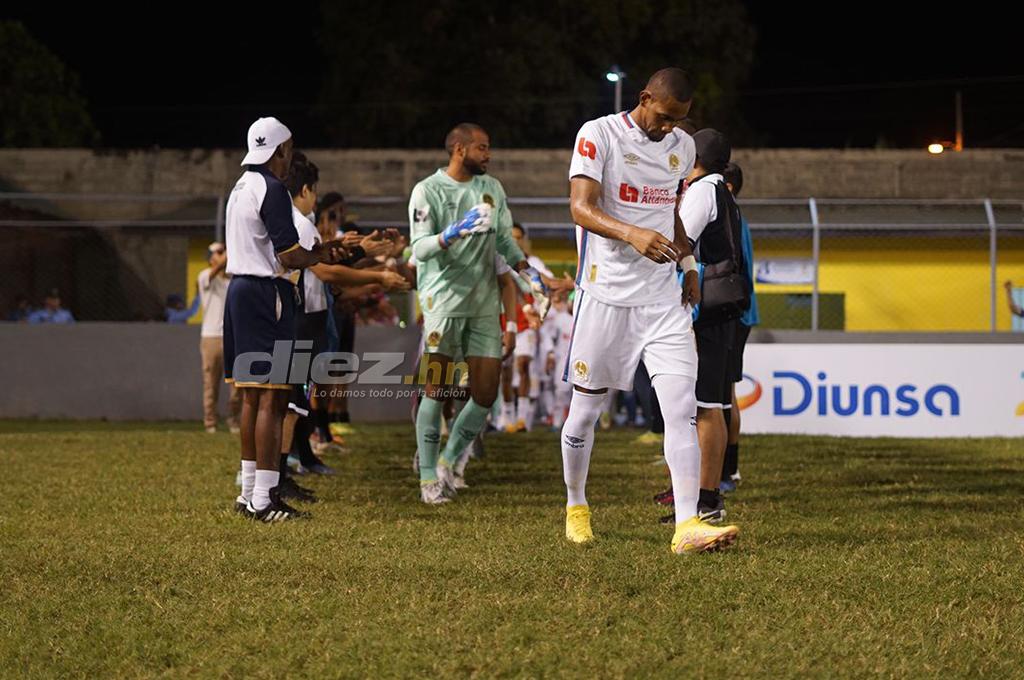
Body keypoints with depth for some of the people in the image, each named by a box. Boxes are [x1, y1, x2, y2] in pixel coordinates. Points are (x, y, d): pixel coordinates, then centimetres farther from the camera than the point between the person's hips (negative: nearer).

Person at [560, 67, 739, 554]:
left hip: (663, 296, 4)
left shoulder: (682, 146, 11)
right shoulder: (598, 135, -8)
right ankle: (575, 506, 29)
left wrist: (687, 263, 17)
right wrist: (632, 234, -36)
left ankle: (687, 526, -18)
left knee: (682, 408, -11)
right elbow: (581, 206, -20)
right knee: (585, 407, 7)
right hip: (606, 292, -4)